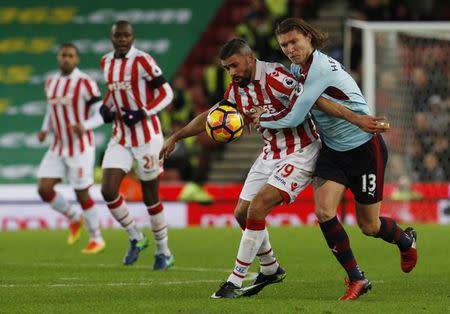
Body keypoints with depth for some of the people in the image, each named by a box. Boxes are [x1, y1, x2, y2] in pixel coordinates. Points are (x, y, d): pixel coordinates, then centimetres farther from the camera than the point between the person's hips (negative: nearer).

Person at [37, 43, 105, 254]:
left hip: (80, 148, -6)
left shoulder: (84, 83, -12)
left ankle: (96, 238, 16)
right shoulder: (50, 83, 9)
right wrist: (45, 129, 5)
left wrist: (84, 126, -28)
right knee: (44, 189, -3)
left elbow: (101, 113, -12)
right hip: (58, 148, 6)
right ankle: (74, 218, 22)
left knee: (82, 194, -2)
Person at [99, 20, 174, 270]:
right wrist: (105, 107, 5)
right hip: (120, 139, 6)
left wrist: (142, 113, -23)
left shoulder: (142, 61, -13)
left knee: (150, 196, 3)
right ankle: (136, 238, 12)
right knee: (108, 191, -9)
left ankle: (163, 251, 20)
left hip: (146, 136, -6)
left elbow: (166, 94, -11)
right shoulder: (107, 62, 7)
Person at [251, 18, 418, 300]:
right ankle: (356, 279, -3)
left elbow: (293, 118, -26)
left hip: (365, 149, -7)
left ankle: (406, 240, 40)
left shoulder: (319, 69, -27)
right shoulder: (299, 67, 1)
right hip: (333, 151, 7)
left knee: (369, 226, 5)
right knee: (324, 212, -14)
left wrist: (261, 119, -9)